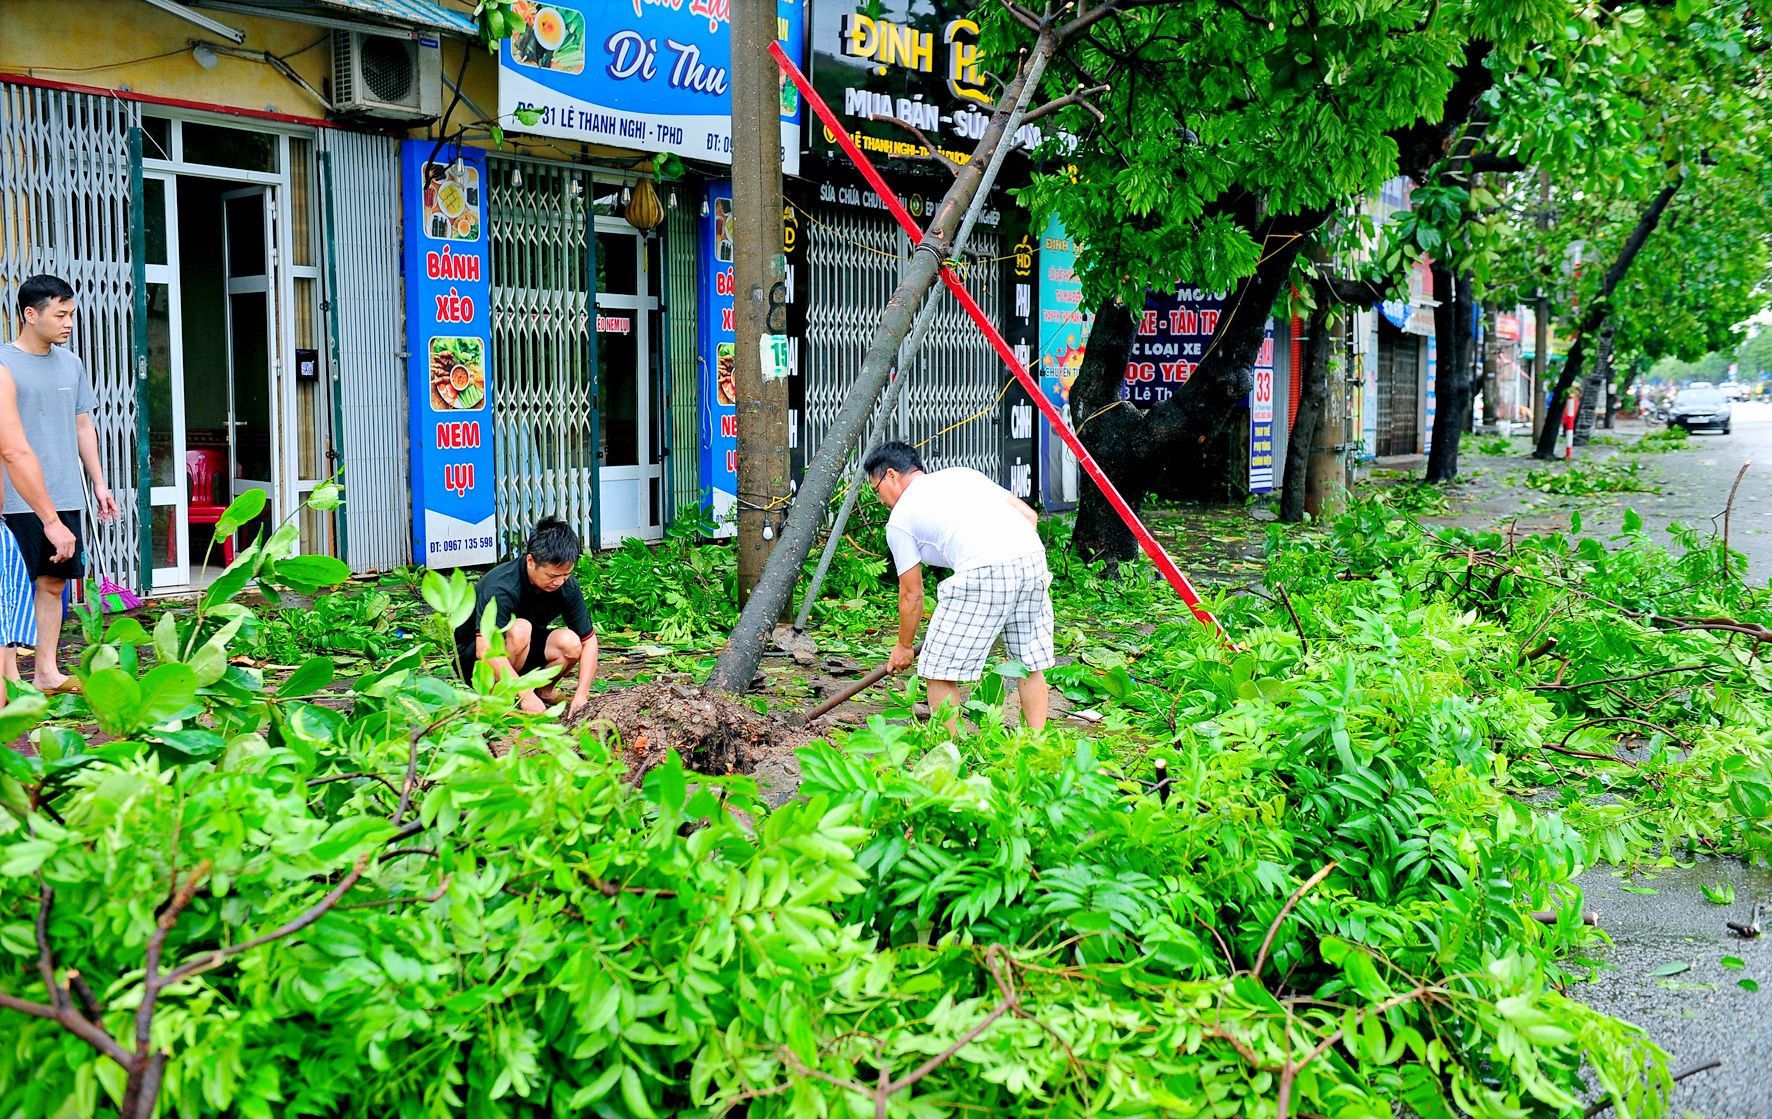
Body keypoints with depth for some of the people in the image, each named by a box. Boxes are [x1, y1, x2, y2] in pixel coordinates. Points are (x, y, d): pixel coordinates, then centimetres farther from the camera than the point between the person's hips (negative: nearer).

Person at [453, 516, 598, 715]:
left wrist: (581, 695, -22)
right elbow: (485, 650, -41)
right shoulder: (500, 587, -32)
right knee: (519, 629, -35)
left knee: (570, 643, -23)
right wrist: (526, 695, -45)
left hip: (523, 653, 5)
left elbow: (589, 640, -10)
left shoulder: (567, 587, -14)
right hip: (472, 658, -5)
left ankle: (543, 690, 4)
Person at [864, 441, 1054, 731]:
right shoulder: (962, 473, 29)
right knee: (1031, 663, 21)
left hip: (982, 574, -6)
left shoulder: (899, 519, 14)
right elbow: (1030, 515, 22)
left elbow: (912, 594, 18)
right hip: (1033, 557, 7)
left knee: (939, 671, 7)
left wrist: (904, 646, 31)